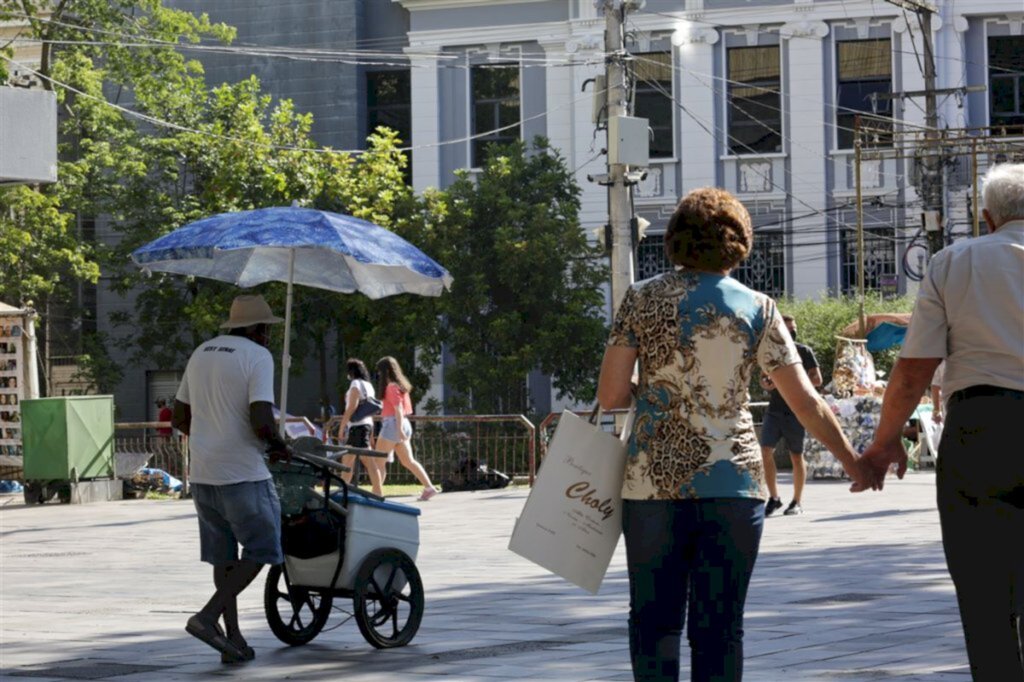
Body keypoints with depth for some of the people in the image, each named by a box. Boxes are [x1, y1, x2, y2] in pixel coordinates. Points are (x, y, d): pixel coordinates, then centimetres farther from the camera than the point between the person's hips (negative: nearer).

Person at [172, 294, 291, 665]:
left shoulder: (201, 353, 13)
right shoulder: (257, 357, -10)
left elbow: (179, 418, 18)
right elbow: (261, 422, -21)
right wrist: (278, 446, -2)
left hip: (202, 473, 8)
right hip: (242, 473, -8)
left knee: (223, 555, 14)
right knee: (260, 550, 3)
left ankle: (233, 639, 14)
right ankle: (208, 617, -10)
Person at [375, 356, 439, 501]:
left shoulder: (391, 387, -11)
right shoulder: (401, 385, 15)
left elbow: (398, 409, -20)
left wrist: (399, 429, -26)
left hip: (392, 424, -9)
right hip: (404, 424, 9)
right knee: (408, 461, 7)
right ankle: (429, 487, -1)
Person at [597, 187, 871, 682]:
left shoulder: (642, 299, 1)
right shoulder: (757, 309, 1)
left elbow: (609, 395, -2)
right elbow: (807, 405, 1)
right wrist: (852, 462, 14)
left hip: (655, 480, 0)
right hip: (732, 483, 0)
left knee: (654, 620, 9)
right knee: (719, 627, 5)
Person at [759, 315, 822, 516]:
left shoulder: (803, 351, 1)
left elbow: (817, 379, -3)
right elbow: (763, 378, 22)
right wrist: (766, 383, -2)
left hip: (796, 411, -3)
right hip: (774, 409, 3)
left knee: (796, 456, 0)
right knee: (766, 451, -9)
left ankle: (797, 502, 9)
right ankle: (774, 498, 2)